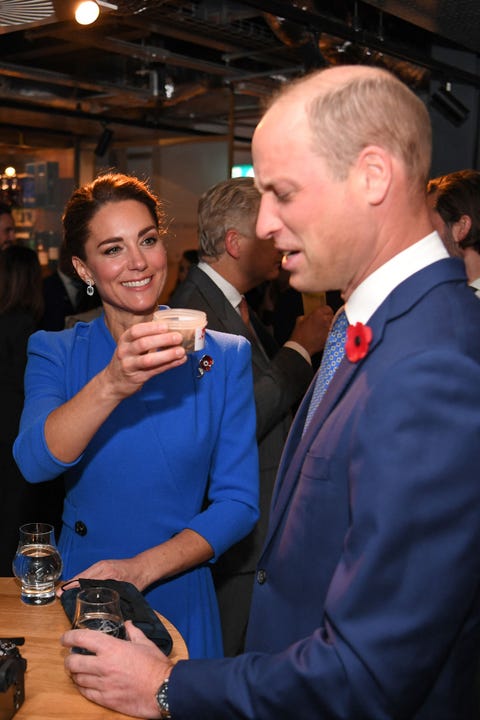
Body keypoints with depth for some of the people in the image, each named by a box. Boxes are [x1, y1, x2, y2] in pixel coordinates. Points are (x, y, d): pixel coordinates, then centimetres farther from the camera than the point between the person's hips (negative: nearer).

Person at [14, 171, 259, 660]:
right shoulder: (55, 353, -3)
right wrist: (111, 385, -37)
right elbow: (35, 463, -21)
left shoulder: (224, 357, -6)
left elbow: (238, 503, -8)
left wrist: (140, 569, -19)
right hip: (77, 597, 1)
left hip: (176, 598, 0)